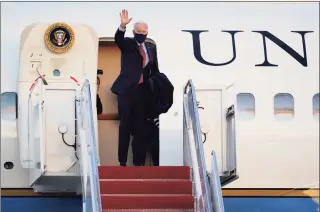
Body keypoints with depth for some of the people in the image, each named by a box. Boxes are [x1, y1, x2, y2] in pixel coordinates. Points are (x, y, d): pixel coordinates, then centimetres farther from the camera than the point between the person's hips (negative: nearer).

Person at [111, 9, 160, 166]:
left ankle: (139, 162, 8)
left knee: (140, 127, 4)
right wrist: (123, 26, -39)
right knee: (125, 127, -1)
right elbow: (117, 39, -20)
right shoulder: (127, 43, 3)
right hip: (127, 90, -3)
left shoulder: (151, 48, 14)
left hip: (143, 91, 4)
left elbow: (155, 70, 18)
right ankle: (122, 162, 3)